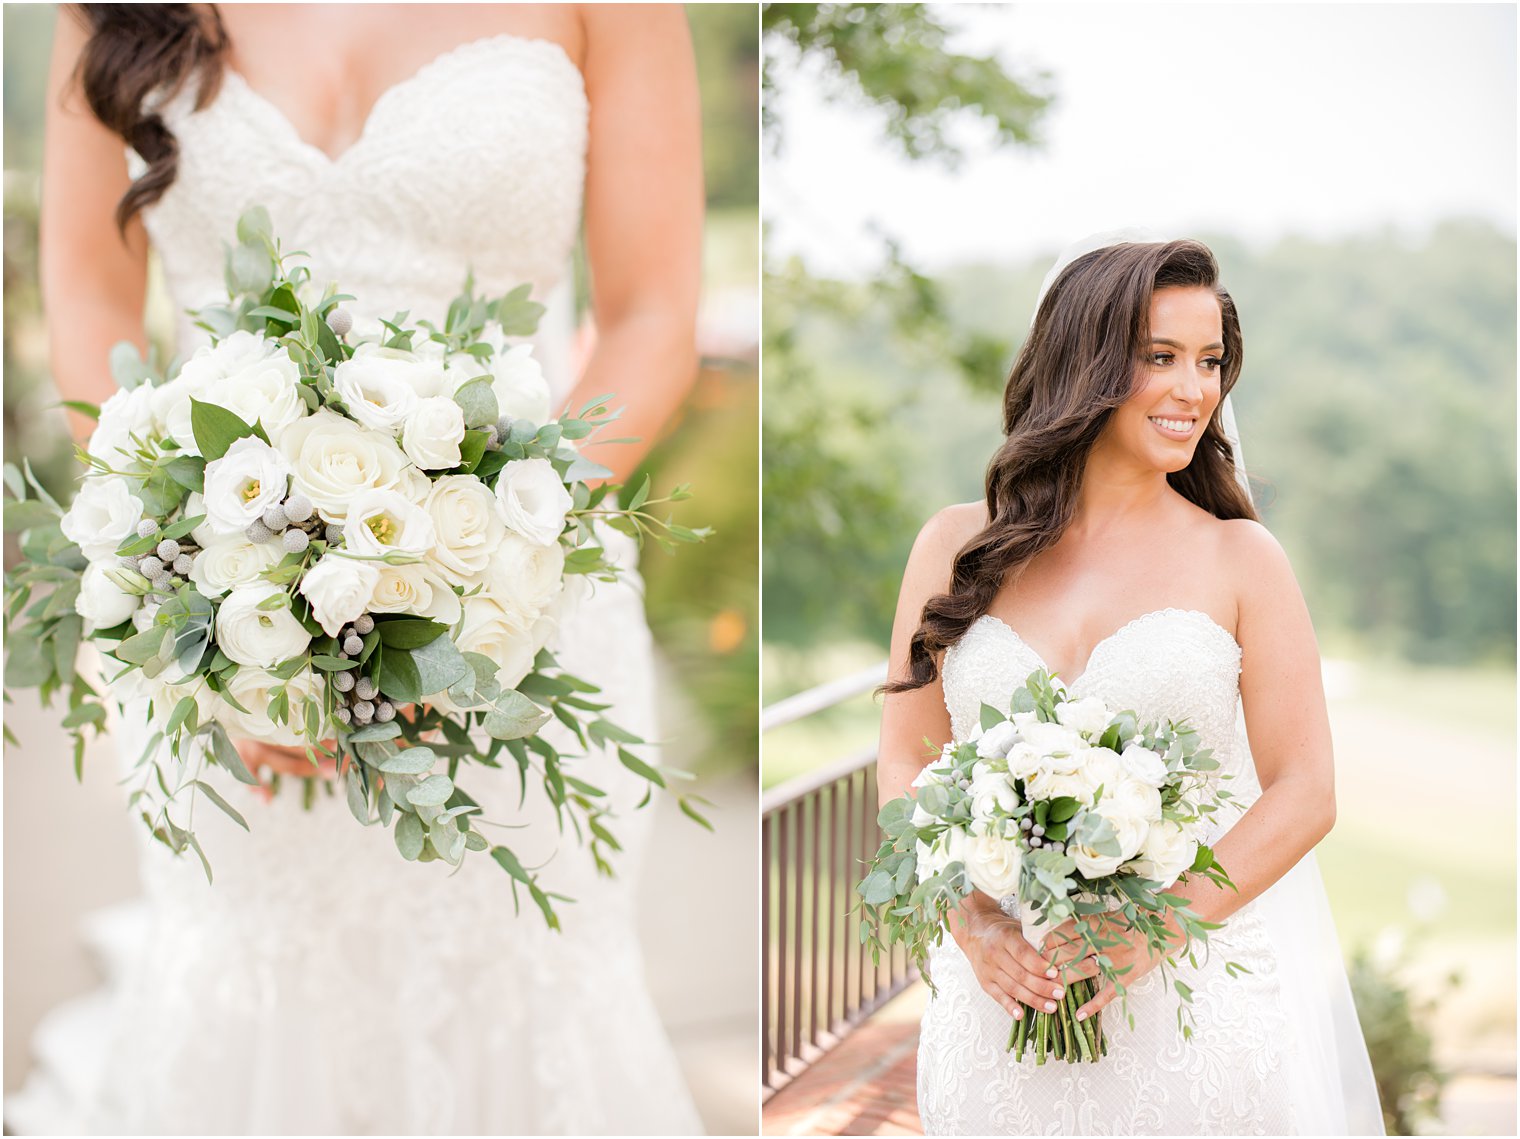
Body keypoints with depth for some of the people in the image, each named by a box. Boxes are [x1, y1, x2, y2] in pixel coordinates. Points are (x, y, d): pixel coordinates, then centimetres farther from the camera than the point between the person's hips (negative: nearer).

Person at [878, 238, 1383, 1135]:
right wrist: (973, 922, -13)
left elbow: (1306, 794, -4)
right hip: (1004, 993, 1)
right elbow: (907, 765, 4)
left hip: (1204, 995, -1)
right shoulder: (959, 547, 3)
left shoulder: (1241, 558, -1)